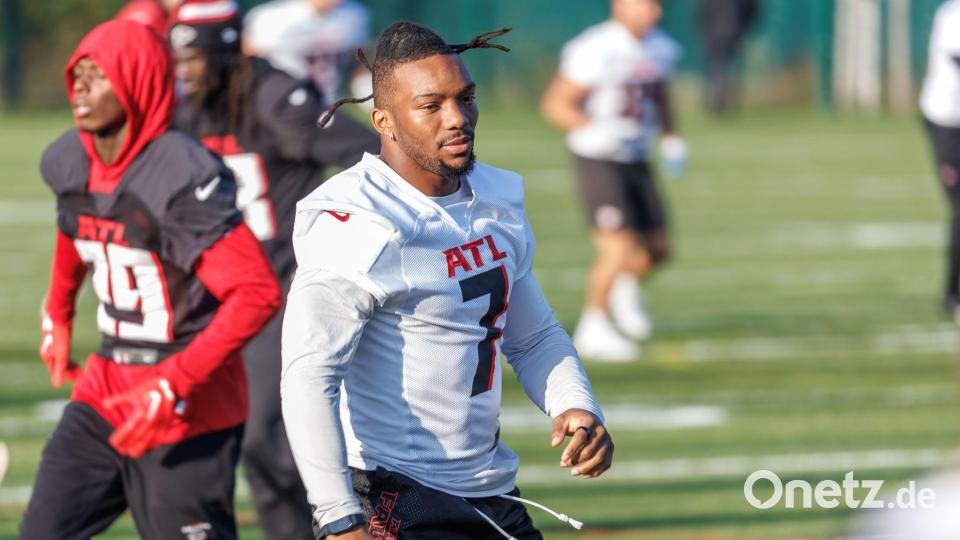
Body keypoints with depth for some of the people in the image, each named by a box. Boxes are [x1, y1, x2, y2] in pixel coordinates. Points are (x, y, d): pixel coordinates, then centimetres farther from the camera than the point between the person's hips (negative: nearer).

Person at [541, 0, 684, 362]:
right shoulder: (595, 50, -19)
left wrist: (670, 138, 8)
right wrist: (596, 131, -29)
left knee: (657, 249, 7)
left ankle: (624, 289, 38)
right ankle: (593, 329, 4)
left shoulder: (660, 49, 4)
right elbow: (554, 104, -16)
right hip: (598, 160, -7)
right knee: (619, 250, -13)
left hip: (636, 161, 7)